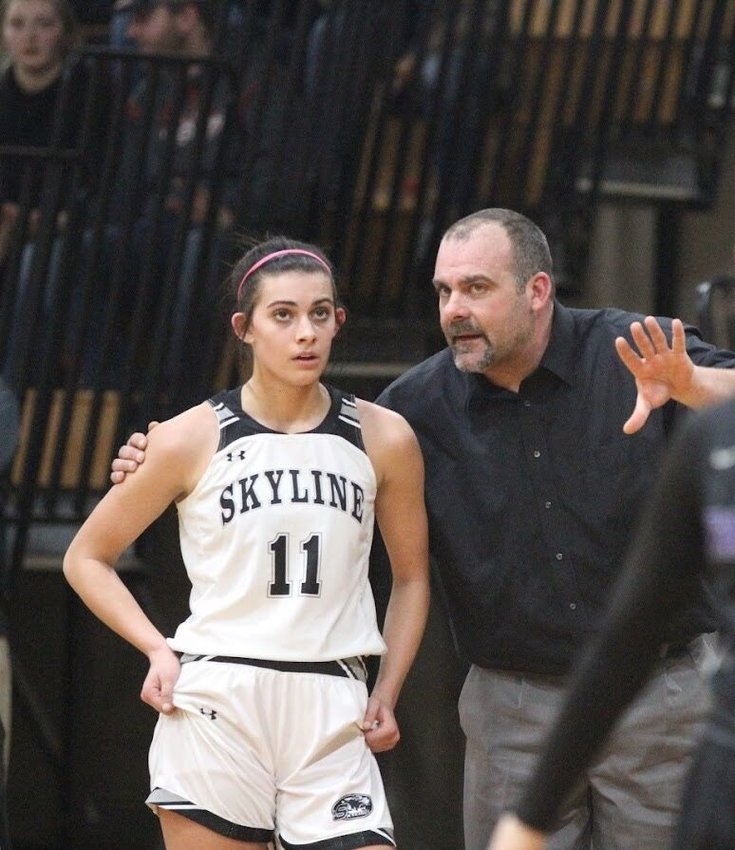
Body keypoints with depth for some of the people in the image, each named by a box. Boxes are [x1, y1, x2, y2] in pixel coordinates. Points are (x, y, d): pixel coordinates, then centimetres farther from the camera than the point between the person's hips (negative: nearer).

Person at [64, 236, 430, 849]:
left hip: (332, 711, 2)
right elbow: (87, 559, 10)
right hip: (215, 706, -1)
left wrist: (386, 694, 7)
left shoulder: (383, 439, 6)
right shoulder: (192, 441, 1)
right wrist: (158, 651, -3)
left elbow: (412, 575, 18)